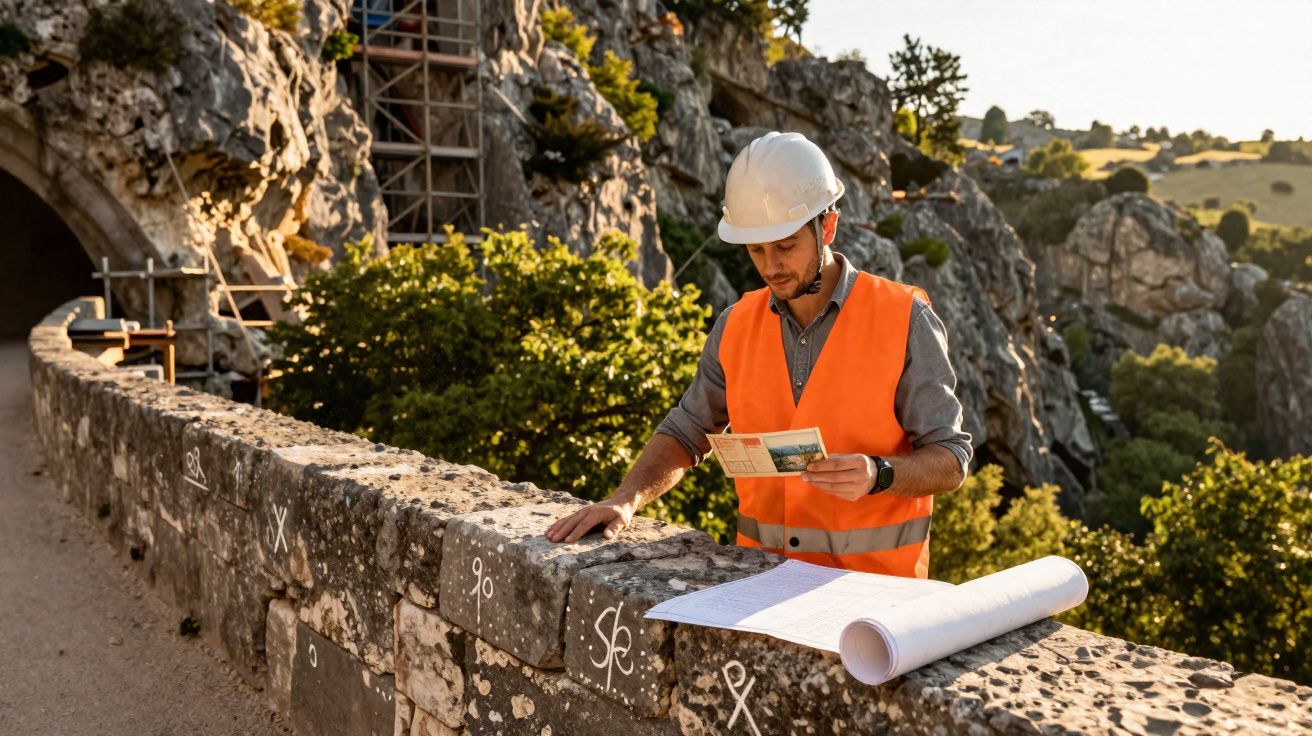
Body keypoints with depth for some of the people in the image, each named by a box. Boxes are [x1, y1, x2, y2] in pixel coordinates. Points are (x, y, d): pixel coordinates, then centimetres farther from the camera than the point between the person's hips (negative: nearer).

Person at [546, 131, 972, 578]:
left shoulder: (904, 320, -5)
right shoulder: (736, 327, 6)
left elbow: (950, 462, -3)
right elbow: (685, 433, 13)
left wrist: (878, 475, -23)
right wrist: (626, 500, -3)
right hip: (761, 577, 3)